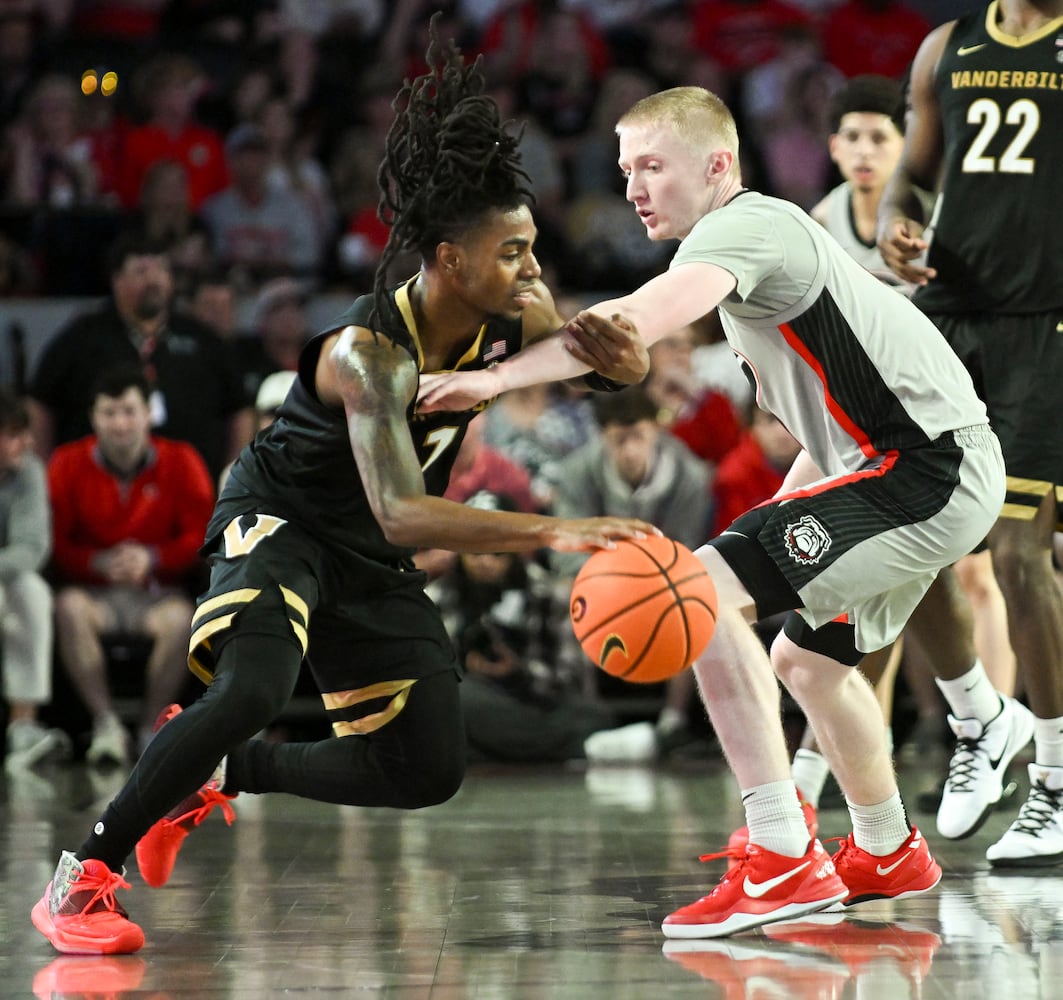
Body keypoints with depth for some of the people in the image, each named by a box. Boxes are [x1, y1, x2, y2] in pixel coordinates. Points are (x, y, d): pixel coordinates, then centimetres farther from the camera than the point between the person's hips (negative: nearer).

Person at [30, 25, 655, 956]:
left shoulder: (510, 315, -12)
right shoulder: (369, 350, -32)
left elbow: (629, 366, 4)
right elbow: (401, 510, -42)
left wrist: (613, 347, -23)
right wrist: (556, 531, -50)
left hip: (374, 560, 7)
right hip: (282, 521, -7)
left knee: (427, 775, 3)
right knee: (252, 688, -35)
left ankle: (217, 769, 22)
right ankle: (83, 876, -21)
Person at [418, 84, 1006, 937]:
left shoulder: (747, 226, -13)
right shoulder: (763, 235, 20)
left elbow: (641, 318, -32)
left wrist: (496, 378, -35)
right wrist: (791, 508, 24)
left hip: (927, 467, -11)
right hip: (953, 471, 11)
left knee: (708, 588, -22)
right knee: (807, 657, 27)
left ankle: (783, 862, -25)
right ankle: (888, 854, 47)